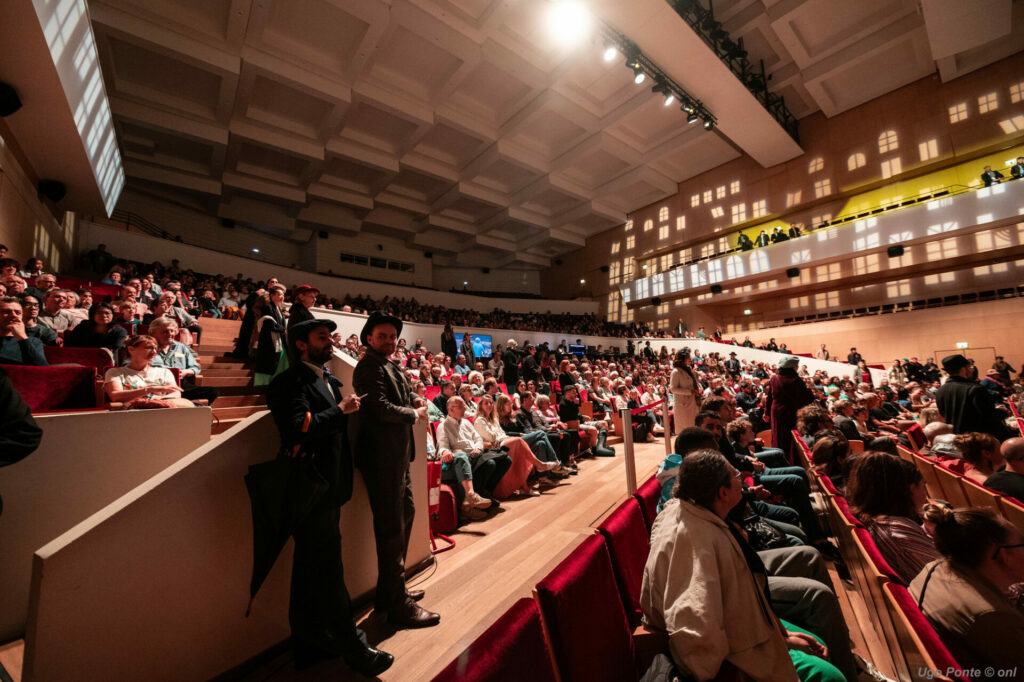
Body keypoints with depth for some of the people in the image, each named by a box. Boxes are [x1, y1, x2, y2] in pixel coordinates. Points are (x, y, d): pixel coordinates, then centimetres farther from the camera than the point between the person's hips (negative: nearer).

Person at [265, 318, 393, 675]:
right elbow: (297, 428, -27)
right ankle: (352, 647, 17)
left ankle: (308, 644, 38)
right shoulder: (290, 382, -14)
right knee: (328, 571, 2)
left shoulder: (328, 379, 14)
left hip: (329, 487, 9)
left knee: (312, 570, 21)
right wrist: (340, 410, -18)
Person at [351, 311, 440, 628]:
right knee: (392, 527, -1)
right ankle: (398, 605, 14)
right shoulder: (369, 367, -14)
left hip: (397, 454, 11)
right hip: (382, 456, -11)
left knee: (405, 514, 21)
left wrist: (413, 401, 5)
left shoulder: (389, 366, 17)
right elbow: (380, 407, -25)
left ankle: (391, 590, 37)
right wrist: (414, 414, -11)